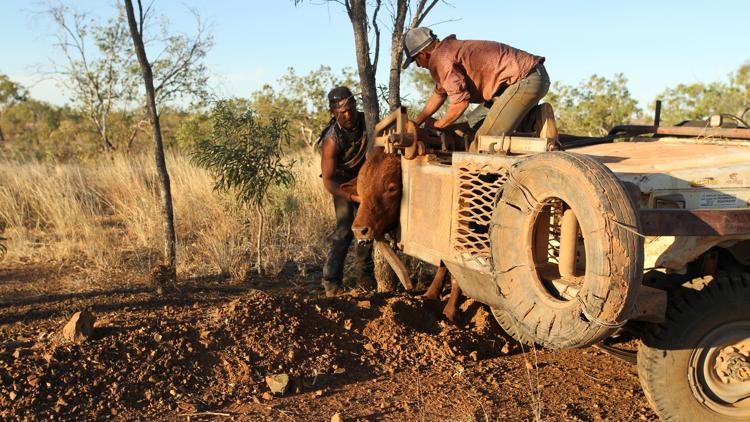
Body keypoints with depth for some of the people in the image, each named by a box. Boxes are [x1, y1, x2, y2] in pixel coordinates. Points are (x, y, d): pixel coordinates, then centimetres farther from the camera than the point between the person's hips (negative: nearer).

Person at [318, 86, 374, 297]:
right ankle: (331, 282, -8)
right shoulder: (331, 140, -31)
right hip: (342, 183, -5)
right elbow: (328, 181, -31)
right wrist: (353, 197, -42)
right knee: (345, 228, -16)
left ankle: (363, 273, 22)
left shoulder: (366, 121, -19)